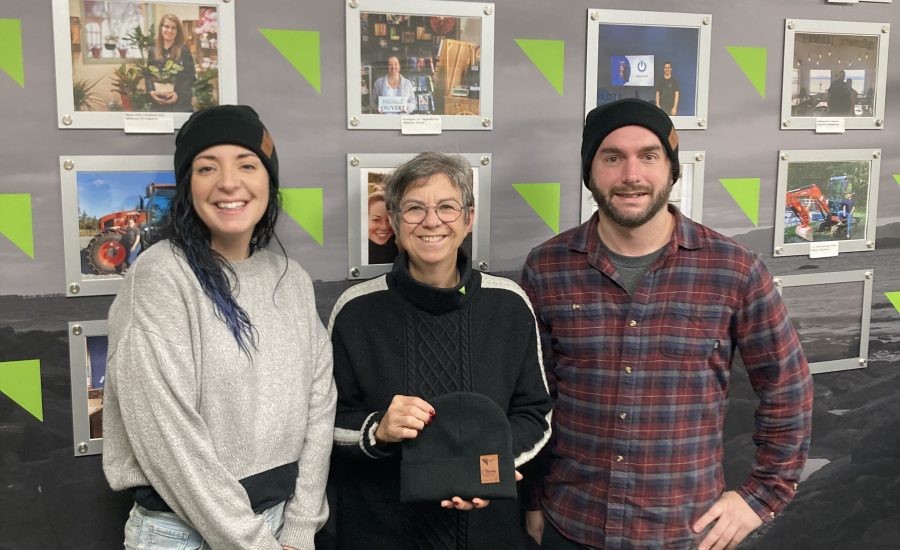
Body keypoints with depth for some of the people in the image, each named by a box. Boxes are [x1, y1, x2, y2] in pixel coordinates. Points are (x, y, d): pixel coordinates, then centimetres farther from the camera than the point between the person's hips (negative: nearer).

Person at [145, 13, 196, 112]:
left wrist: (179, 94, -16)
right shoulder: (152, 52, 12)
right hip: (158, 104, 3)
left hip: (181, 104, -2)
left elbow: (191, 77, -2)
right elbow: (148, 76, 11)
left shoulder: (184, 51, 3)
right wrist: (151, 92, -9)